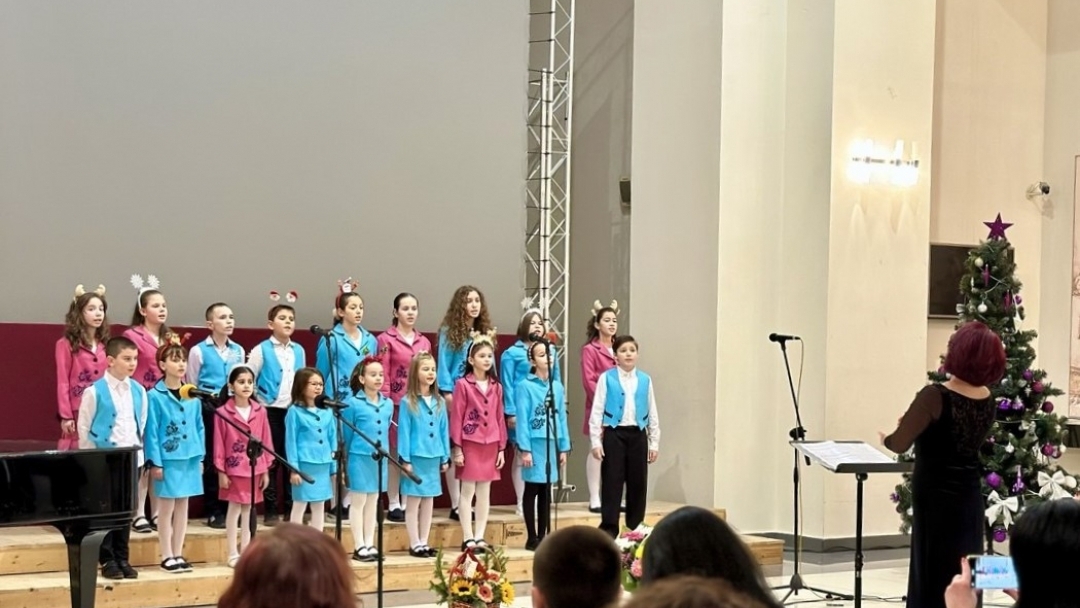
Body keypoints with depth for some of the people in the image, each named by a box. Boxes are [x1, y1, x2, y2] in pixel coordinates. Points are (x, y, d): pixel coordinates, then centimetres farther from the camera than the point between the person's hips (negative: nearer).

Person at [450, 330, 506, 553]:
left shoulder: (496, 386, 8)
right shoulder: (463, 384, -5)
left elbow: (500, 418, 10)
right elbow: (456, 417, -6)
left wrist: (502, 448, 7)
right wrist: (456, 447, -9)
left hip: (490, 444, 5)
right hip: (469, 443, -5)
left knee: (485, 491, 7)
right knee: (468, 491, 0)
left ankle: (480, 537, 12)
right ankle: (468, 538, 2)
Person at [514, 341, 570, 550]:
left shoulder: (558, 387, 10)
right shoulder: (525, 386, -7)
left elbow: (562, 418, 11)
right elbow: (522, 419, -9)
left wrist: (564, 447, 9)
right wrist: (525, 449, -14)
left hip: (552, 444, 5)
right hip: (534, 443, -5)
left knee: (546, 492, 10)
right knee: (532, 490, 2)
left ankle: (542, 536, 17)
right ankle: (532, 537, 8)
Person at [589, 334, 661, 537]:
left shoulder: (645, 380, 6)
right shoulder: (606, 378, -3)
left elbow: (653, 414, 11)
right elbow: (597, 411, -3)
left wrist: (654, 443, 9)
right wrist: (595, 441, -7)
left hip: (638, 435, 3)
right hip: (614, 434, -3)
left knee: (638, 482, 7)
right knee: (612, 482, -2)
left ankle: (635, 528, 18)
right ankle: (609, 528, 3)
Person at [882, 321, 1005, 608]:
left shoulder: (935, 396, -20)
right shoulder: (987, 400, 1)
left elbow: (900, 444, -17)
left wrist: (885, 437, 5)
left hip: (936, 498, -6)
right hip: (969, 496, 6)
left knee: (935, 575, 3)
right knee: (963, 576, 14)